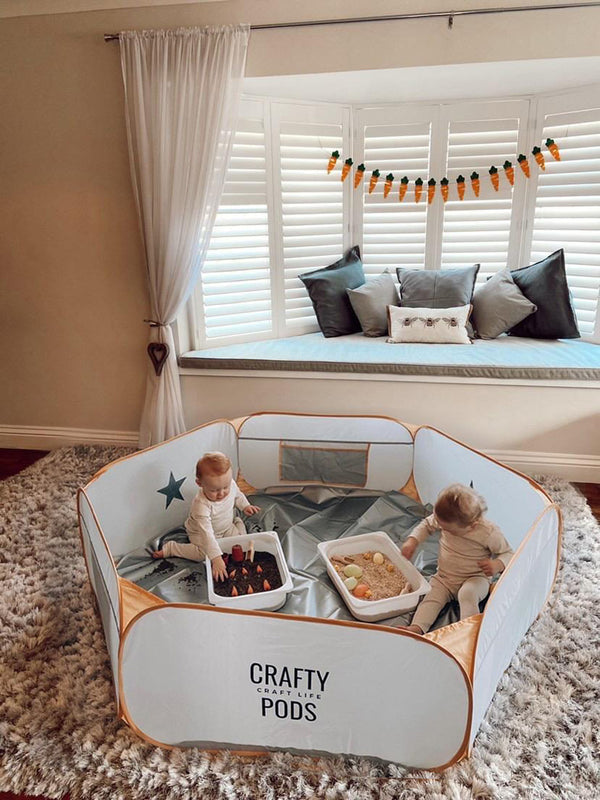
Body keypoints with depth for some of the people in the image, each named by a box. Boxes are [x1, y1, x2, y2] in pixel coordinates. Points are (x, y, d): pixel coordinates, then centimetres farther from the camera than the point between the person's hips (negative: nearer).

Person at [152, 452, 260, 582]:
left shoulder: (230, 483, -24)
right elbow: (207, 534, -46)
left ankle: (237, 521, 23)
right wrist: (216, 559, -52)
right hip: (200, 532, -5)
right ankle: (170, 548, -4)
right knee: (204, 554, -25)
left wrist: (245, 506, -10)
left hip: (227, 527, 5)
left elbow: (237, 495, 4)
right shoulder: (201, 505, -42)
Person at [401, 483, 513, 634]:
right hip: (444, 577, 4)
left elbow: (508, 553, -9)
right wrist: (412, 541, -7)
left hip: (476, 578, -4)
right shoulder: (444, 519, -11)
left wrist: (497, 565, -32)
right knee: (432, 596, -18)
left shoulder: (489, 532, -23)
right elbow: (427, 524, 8)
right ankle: (417, 628, -30)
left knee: (467, 593, -34)